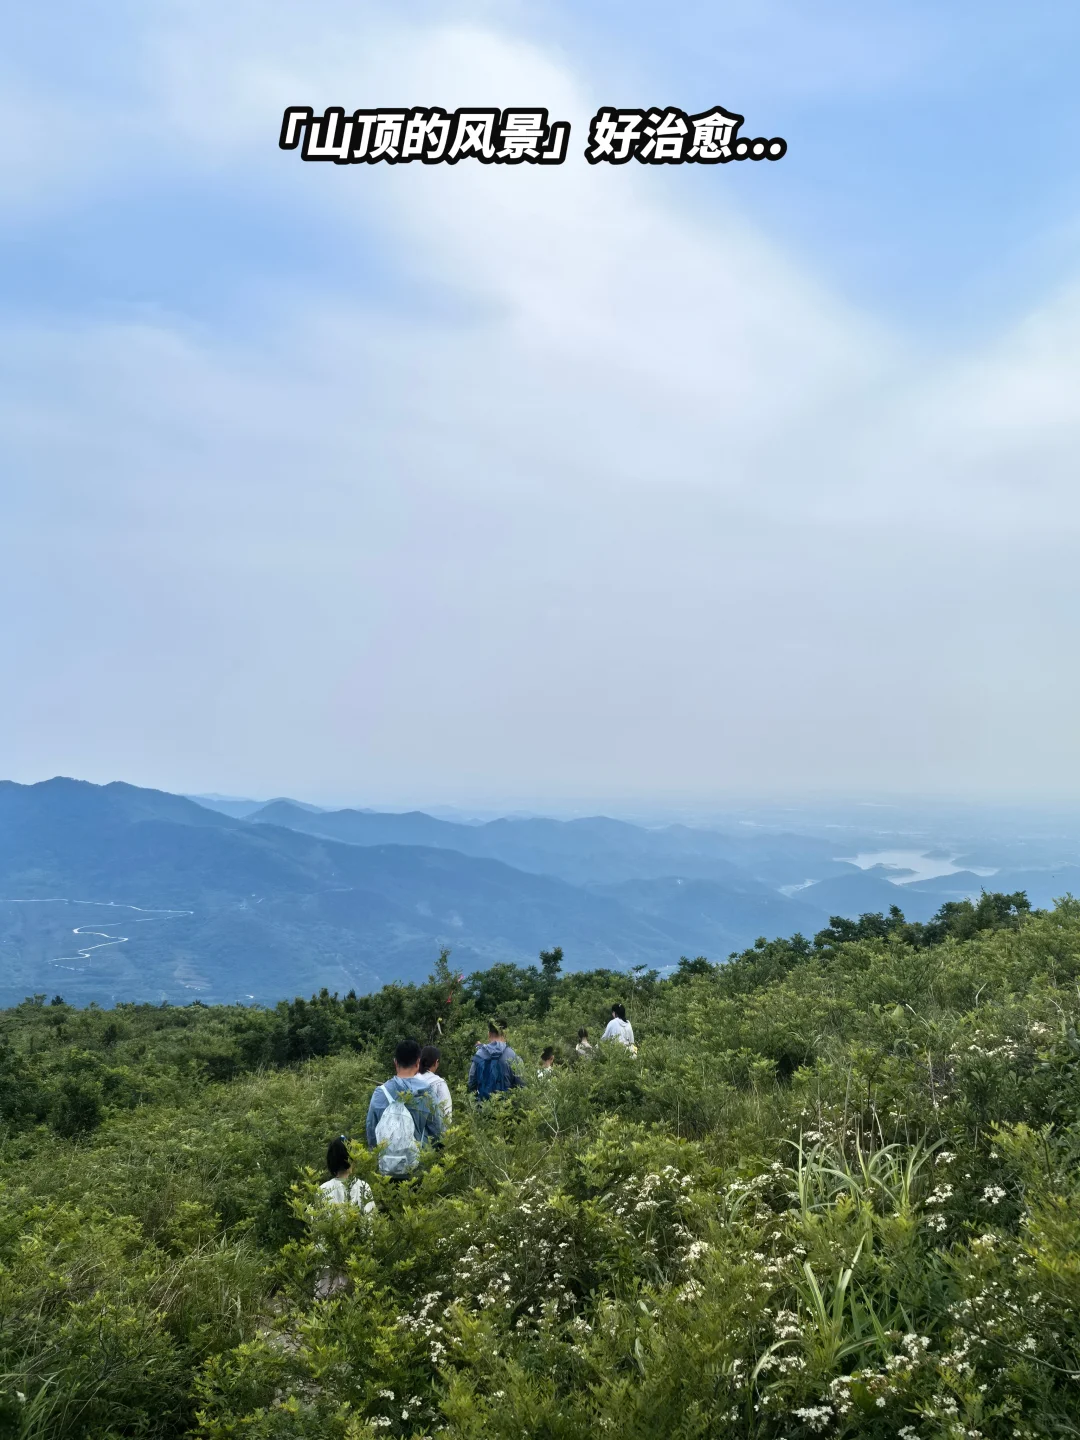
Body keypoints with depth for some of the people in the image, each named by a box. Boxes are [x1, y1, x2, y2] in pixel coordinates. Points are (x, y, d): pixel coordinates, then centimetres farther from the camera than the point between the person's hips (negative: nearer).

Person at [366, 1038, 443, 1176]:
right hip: (419, 1167, -1)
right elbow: (437, 1131, -2)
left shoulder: (380, 1093, -7)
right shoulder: (426, 1094, -10)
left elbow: (370, 1131, 2)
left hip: (386, 1166, 1)